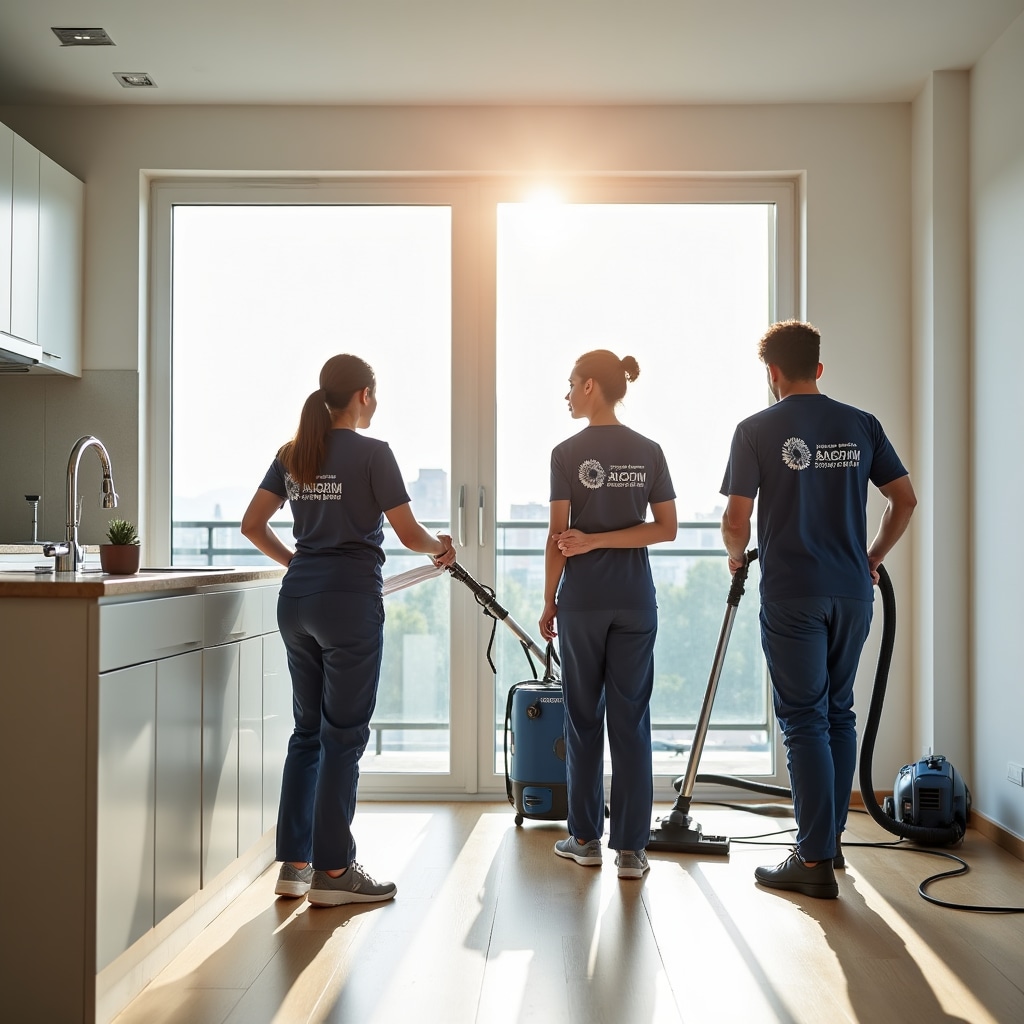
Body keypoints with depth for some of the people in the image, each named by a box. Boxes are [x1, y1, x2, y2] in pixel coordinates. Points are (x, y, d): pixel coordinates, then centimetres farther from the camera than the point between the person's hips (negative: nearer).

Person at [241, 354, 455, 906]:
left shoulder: (293, 454, 11)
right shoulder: (371, 453, -7)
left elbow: (252, 524, 10)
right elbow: (409, 534, -7)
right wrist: (440, 549, 14)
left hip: (296, 599, 6)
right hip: (350, 598, -6)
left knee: (307, 730, 14)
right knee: (343, 735, 1)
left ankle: (293, 863, 17)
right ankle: (332, 871, 6)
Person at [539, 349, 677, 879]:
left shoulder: (568, 453, -6)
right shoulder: (649, 452, 4)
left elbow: (558, 535, -7)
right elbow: (666, 527, -1)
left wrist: (548, 601, 1)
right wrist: (599, 541, -3)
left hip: (582, 599, -2)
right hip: (635, 599, 2)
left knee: (584, 716, 10)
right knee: (631, 720, 4)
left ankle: (586, 837, 18)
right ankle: (631, 847, 4)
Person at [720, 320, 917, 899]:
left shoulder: (757, 430, -5)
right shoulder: (862, 426, 6)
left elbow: (737, 518, -6)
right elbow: (905, 499, 7)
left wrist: (737, 556, 14)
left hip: (792, 596, -4)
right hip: (852, 592, 4)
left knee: (804, 720, -1)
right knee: (839, 713, 16)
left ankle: (815, 862, 0)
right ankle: (832, 837, 26)